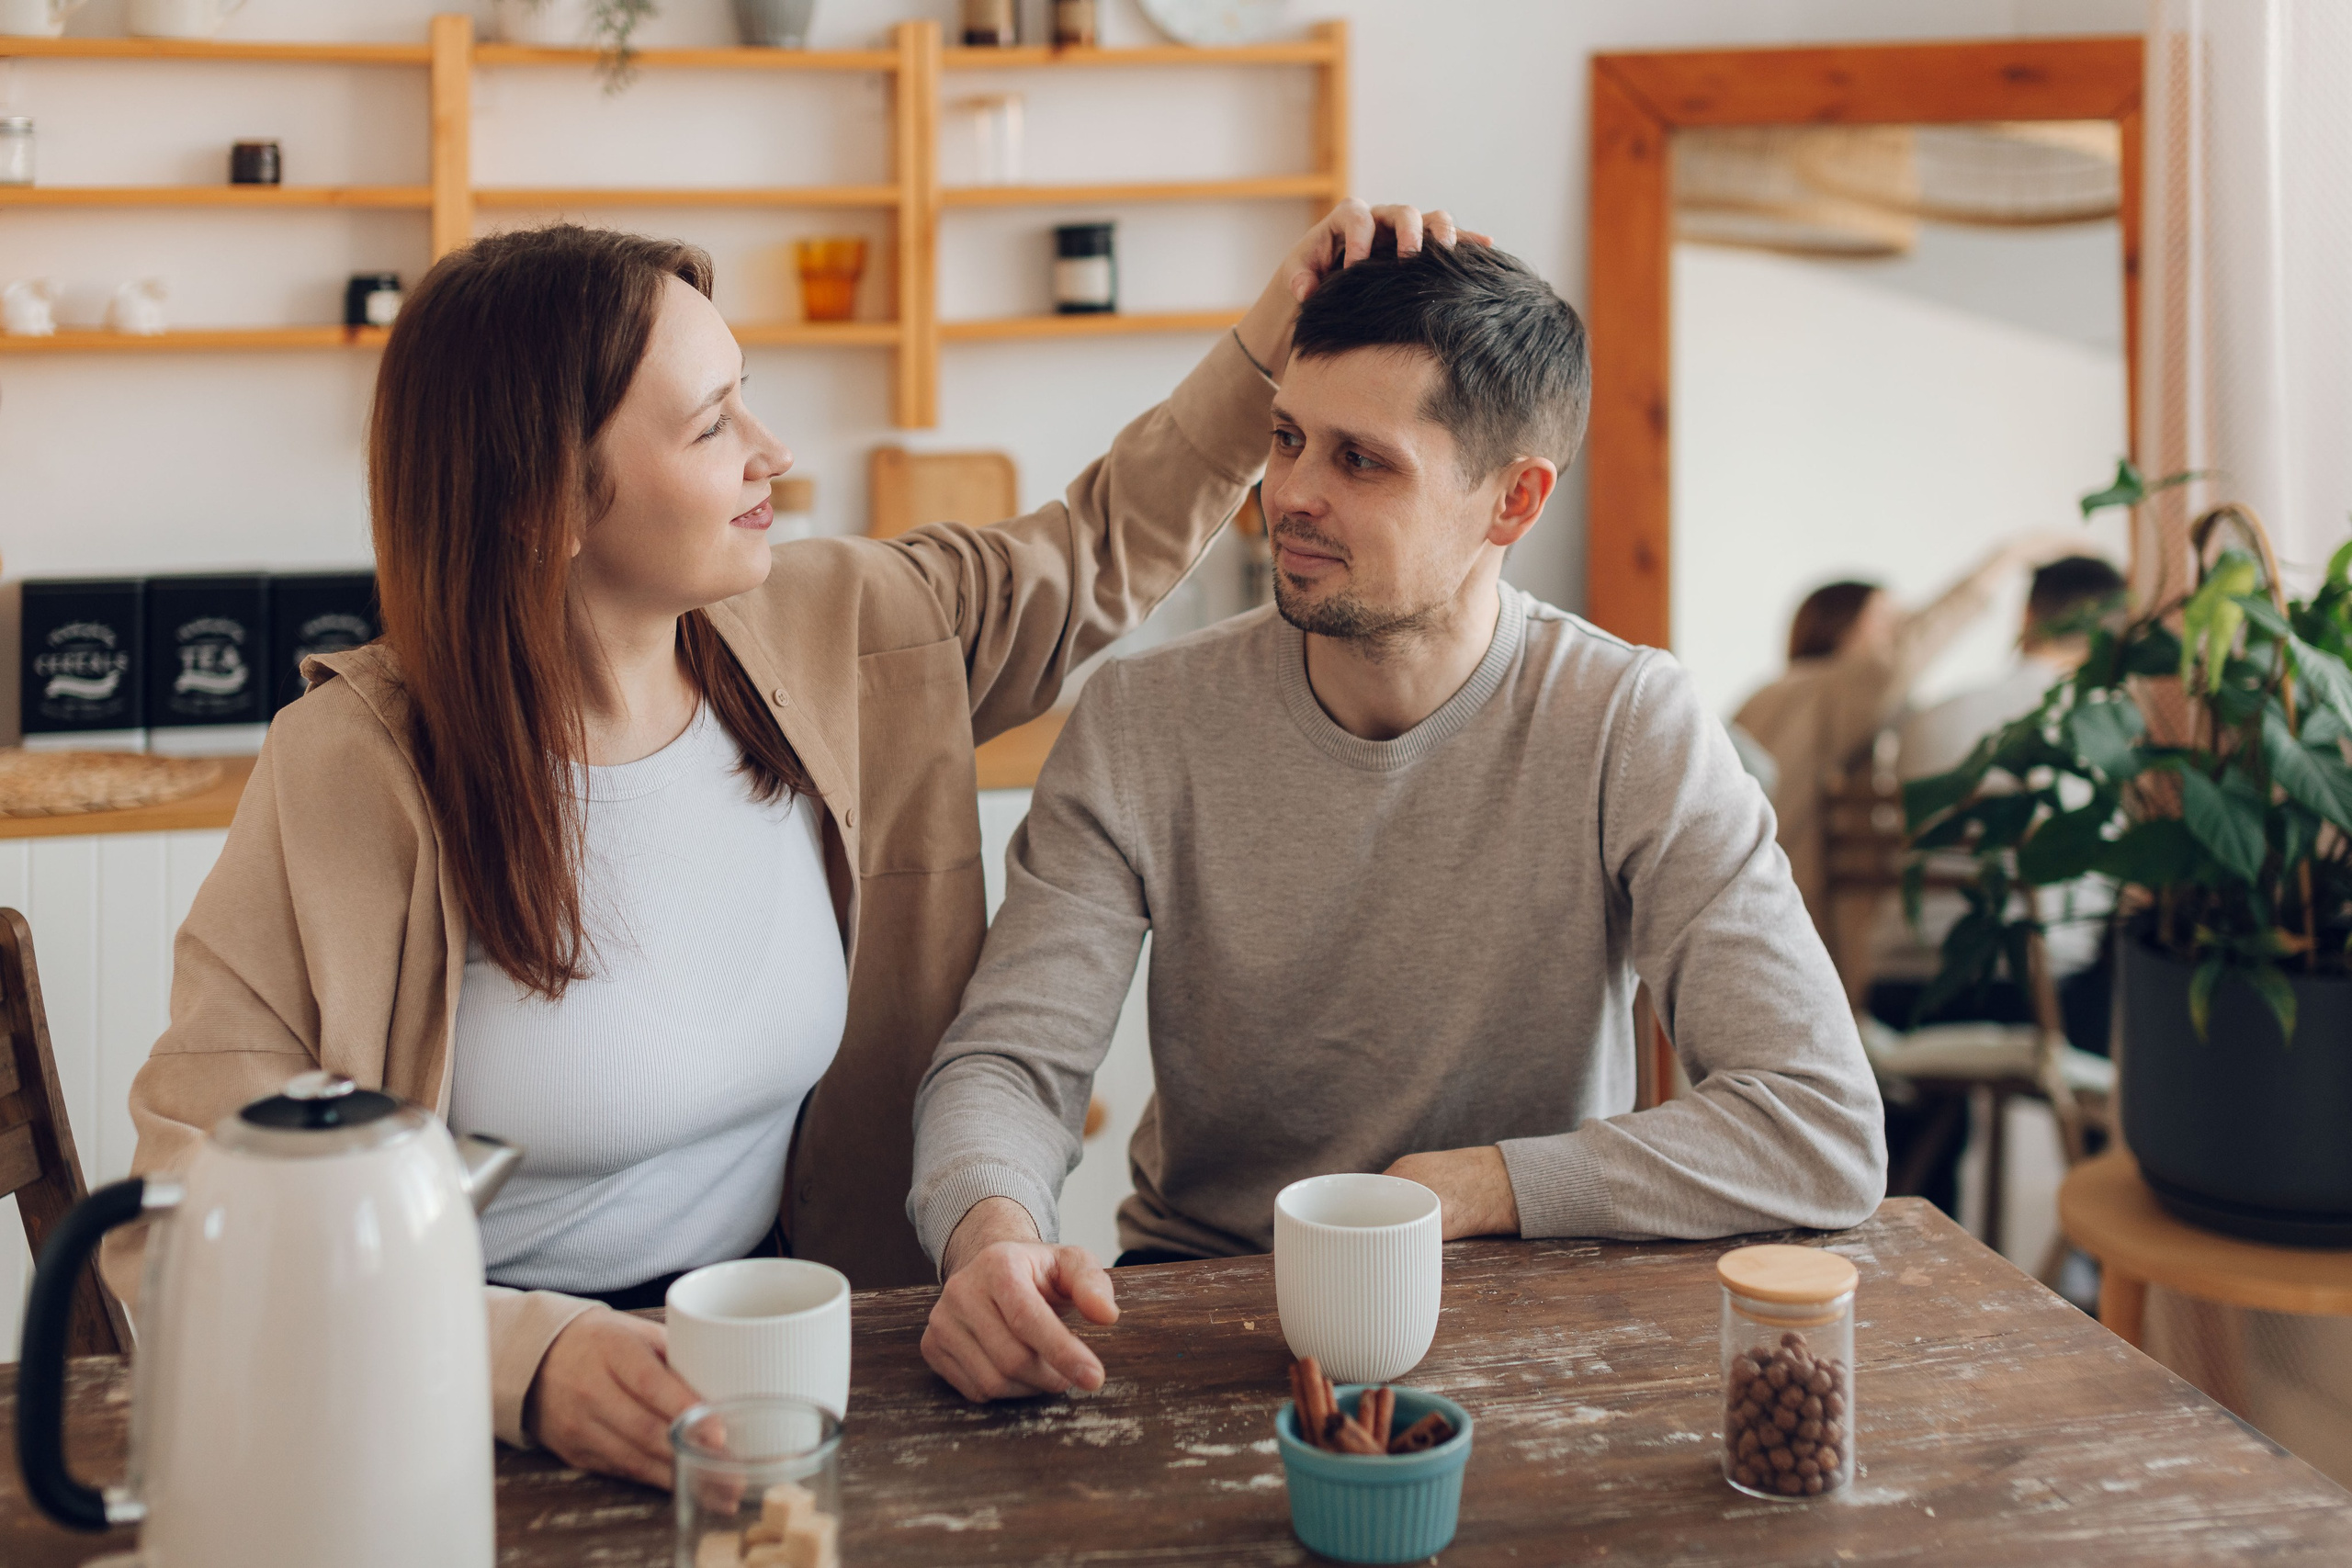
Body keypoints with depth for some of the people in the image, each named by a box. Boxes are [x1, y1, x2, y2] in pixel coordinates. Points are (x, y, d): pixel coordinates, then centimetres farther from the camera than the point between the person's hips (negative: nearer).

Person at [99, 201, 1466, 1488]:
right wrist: (521, 1357, -32)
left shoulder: (830, 639, 0)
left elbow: (1100, 556, 18)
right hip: (474, 1408, -5)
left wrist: (1275, 342, 7)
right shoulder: (355, 779, -15)